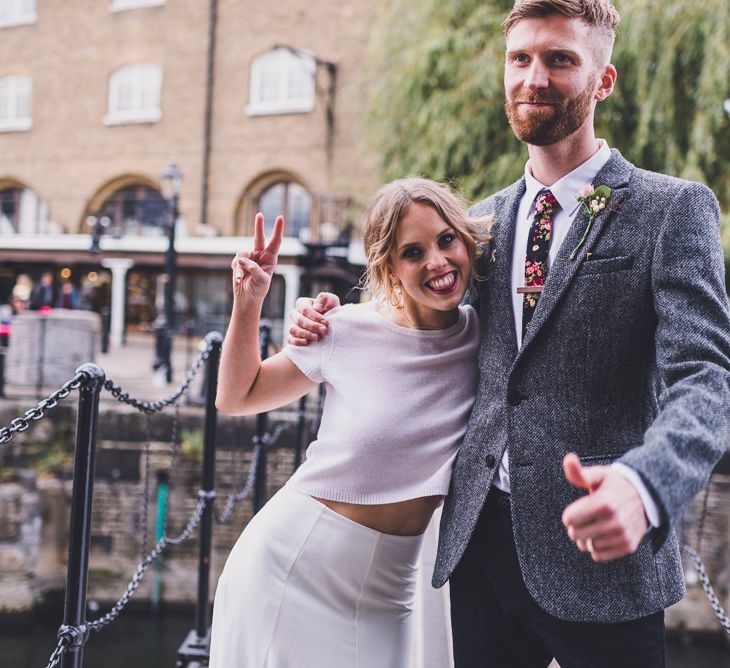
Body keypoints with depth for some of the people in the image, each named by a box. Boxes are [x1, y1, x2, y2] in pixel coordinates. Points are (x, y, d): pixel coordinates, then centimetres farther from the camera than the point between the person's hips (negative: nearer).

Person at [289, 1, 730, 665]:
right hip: (481, 540, 5)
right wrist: (330, 325, 5)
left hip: (599, 549, -4)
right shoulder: (485, 219, 12)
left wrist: (642, 485, -36)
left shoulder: (674, 209, -4)